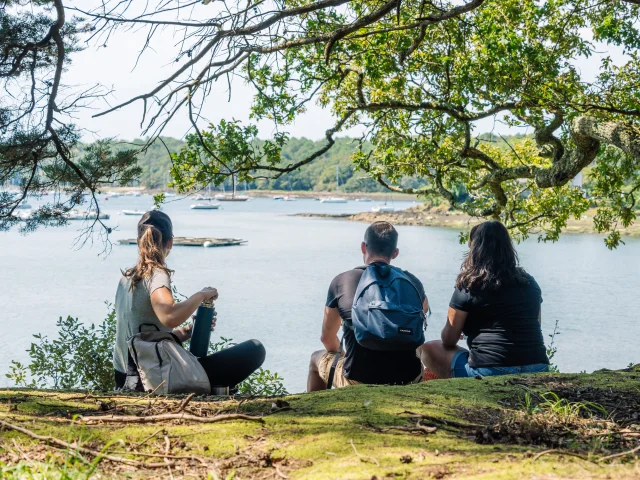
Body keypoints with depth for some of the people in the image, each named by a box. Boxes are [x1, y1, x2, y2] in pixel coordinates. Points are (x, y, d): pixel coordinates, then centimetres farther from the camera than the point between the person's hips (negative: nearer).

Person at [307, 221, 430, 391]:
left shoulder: (341, 282, -3)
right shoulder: (412, 282, 2)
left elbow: (327, 338, 9)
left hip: (357, 380, -2)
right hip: (407, 380, 2)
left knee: (317, 359, 32)